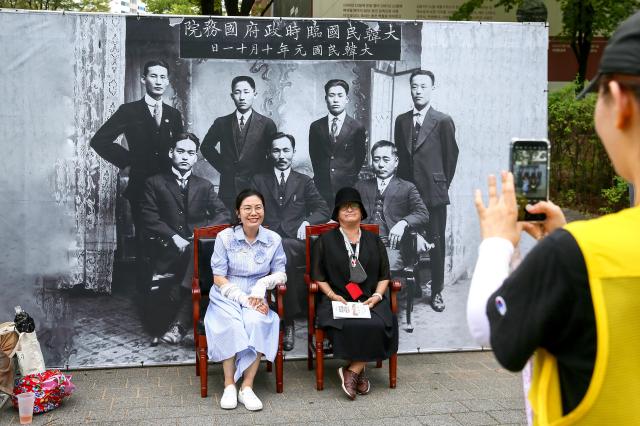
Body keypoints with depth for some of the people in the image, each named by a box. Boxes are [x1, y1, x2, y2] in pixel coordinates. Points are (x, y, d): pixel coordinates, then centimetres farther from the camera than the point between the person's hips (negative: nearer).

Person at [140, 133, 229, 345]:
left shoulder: (204, 186, 19)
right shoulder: (154, 183, 11)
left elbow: (223, 214, 10)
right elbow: (150, 219, 1)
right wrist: (174, 237, -13)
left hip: (200, 245, 2)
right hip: (169, 250, -1)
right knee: (195, 253, -34)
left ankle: (181, 322, -36)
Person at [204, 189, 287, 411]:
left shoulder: (273, 239, 2)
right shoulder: (225, 237, -4)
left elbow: (280, 274, 6)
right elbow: (219, 279, -4)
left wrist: (263, 283, -16)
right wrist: (243, 298, -16)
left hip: (255, 299, 1)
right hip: (226, 298, -1)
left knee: (257, 322, -33)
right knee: (231, 326, -34)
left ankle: (247, 387, -26)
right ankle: (229, 385, -21)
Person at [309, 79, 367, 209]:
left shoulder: (358, 128, 3)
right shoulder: (316, 127, 9)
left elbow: (360, 159, 8)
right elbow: (314, 156, 13)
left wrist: (350, 178, 8)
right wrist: (320, 178, 9)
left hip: (347, 190, -1)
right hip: (322, 189, 1)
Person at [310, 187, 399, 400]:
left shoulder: (373, 240, 20)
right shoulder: (326, 240, 14)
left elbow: (384, 275, 18)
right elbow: (318, 275, 9)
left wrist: (377, 296, 0)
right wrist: (333, 295, -7)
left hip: (370, 300, 2)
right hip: (337, 300, -2)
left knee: (378, 325, -31)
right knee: (350, 326, -35)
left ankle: (351, 370, -16)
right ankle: (358, 371, -14)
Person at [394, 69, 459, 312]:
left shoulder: (443, 121, -2)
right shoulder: (401, 121, 10)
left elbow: (451, 157, 2)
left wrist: (442, 185, 5)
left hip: (434, 193, -3)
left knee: (436, 243, 3)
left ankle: (436, 292, 13)